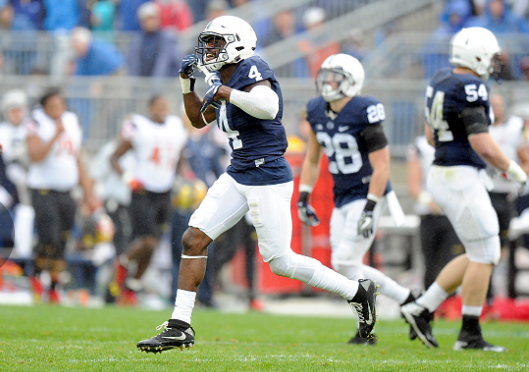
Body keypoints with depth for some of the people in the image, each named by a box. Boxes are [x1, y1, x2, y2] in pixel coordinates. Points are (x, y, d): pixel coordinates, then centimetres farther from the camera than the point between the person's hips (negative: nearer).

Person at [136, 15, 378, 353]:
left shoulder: (251, 70, -15)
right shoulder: (223, 80, 12)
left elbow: (268, 107, -34)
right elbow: (199, 119, 26)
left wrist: (225, 92, -24)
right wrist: (187, 84, 12)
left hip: (268, 179, -9)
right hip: (238, 177, 9)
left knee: (281, 261, -4)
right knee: (194, 239, 0)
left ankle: (357, 292, 13)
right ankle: (180, 327, 5)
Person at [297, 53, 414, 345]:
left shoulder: (364, 113, -18)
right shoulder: (317, 111, 4)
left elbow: (381, 165, -19)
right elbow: (312, 159, 16)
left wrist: (369, 209, -23)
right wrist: (302, 199, 10)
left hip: (368, 196, -8)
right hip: (342, 199, 8)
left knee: (346, 260, -13)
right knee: (343, 266, 4)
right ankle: (406, 300, 14)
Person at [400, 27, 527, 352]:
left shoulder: (441, 81, 11)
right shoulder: (469, 88, -18)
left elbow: (431, 136, 20)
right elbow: (483, 144, -22)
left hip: (444, 173, 10)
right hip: (462, 180, -10)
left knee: (481, 256, 15)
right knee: (484, 256, -1)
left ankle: (423, 309, 14)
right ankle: (470, 335, 4)